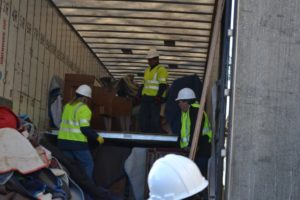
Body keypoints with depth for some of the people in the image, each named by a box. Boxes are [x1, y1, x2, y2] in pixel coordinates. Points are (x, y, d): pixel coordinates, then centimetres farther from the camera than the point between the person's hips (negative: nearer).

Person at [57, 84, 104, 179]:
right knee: (88, 164, 3)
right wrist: (97, 137, -5)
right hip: (77, 142, -7)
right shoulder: (84, 109, -10)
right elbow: (85, 128, -16)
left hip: (63, 140, 7)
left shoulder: (67, 106, 12)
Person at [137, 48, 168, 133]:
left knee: (154, 118, -9)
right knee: (143, 117, 5)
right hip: (146, 97, 8)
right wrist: (139, 94, 16)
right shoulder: (147, 70, 22)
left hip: (155, 98, -8)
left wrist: (158, 96, -26)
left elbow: (163, 85, -16)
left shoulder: (161, 70, -6)